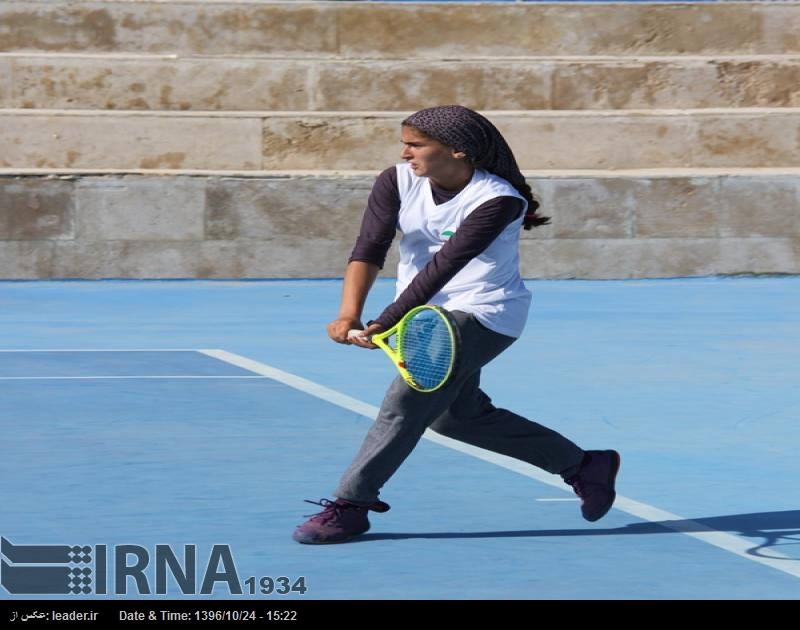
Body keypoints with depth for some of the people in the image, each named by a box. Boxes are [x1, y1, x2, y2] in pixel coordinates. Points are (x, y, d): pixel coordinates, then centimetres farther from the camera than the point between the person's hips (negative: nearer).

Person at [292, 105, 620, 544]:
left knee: (408, 402, -21)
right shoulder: (397, 183, -9)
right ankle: (583, 466, 28)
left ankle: (350, 507, -15)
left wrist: (386, 323, -39)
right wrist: (349, 314, -36)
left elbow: (444, 265, -32)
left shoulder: (499, 200, -25)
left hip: (483, 314, -8)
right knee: (458, 416, 16)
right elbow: (368, 250, -19)